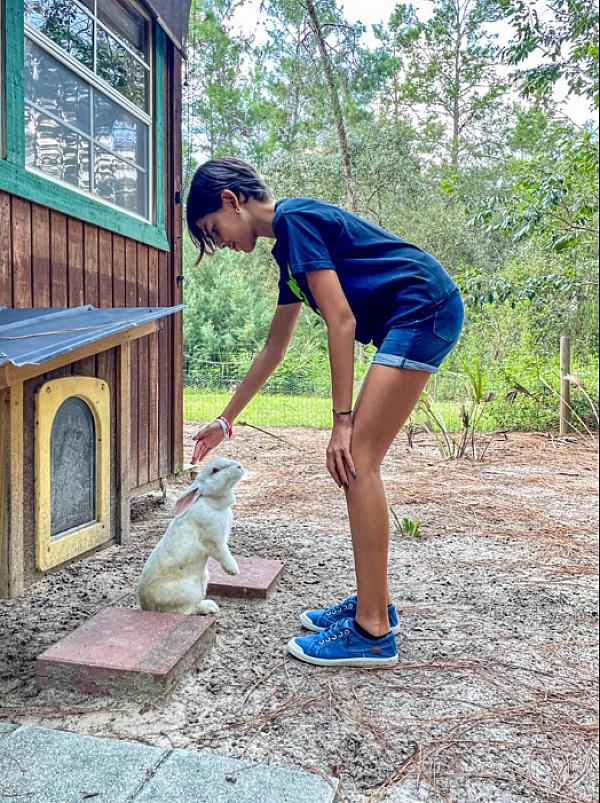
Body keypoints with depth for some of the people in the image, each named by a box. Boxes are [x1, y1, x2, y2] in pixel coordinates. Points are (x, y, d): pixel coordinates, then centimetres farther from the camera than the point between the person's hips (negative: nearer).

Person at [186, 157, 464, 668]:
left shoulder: (294, 219, -7)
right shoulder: (288, 245, 21)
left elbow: (341, 321, -15)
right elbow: (274, 348, 25)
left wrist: (342, 420, -14)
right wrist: (226, 420, 30)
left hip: (425, 309, -9)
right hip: (412, 323, 9)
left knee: (357, 459, -13)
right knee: (358, 462, 7)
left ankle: (373, 633, -5)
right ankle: (373, 602, 18)